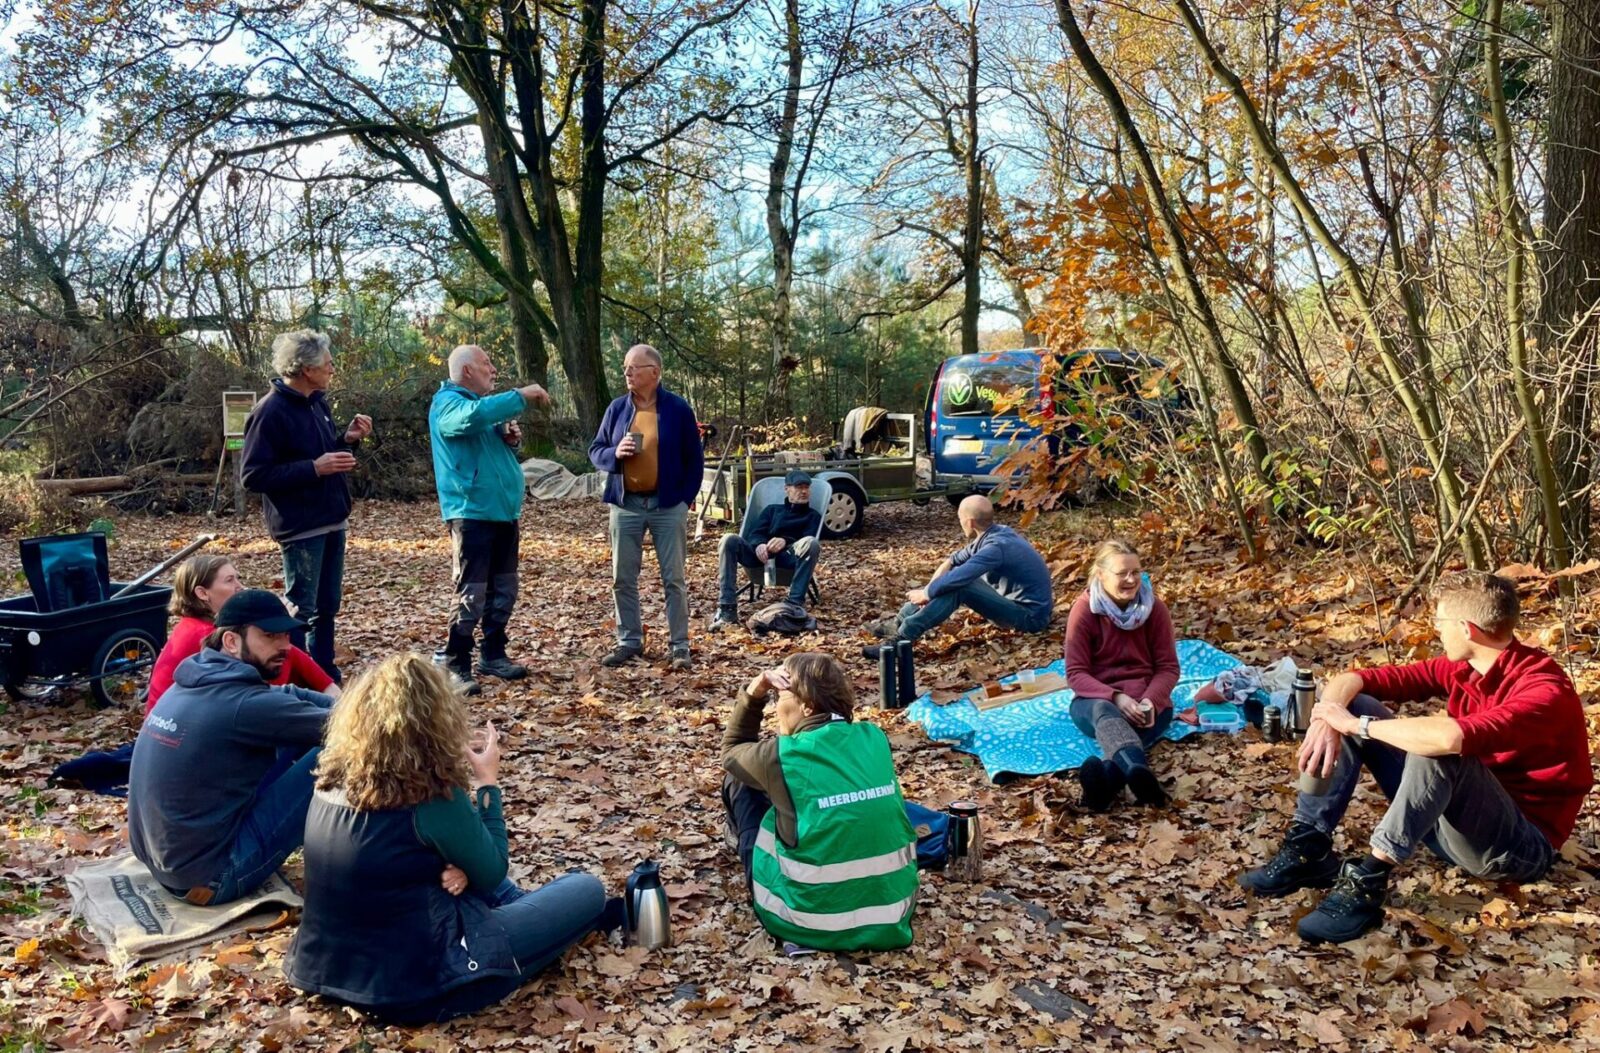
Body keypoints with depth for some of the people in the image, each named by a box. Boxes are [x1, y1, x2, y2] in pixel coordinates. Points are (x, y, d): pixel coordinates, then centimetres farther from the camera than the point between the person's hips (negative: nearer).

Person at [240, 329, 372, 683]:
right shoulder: (270, 412, -15)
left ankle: (325, 677, 27)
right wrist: (314, 468, -23)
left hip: (332, 521, 8)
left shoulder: (317, 402, 10)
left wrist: (348, 439, 2)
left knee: (326, 606, 16)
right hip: (300, 526, -8)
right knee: (300, 611, -2)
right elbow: (253, 475, -18)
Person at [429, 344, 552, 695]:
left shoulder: (484, 403, 20)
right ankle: (456, 668, -1)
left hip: (503, 512, 9)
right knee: (471, 594, -9)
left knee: (503, 590, 14)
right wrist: (521, 396, -26)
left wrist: (511, 438, 6)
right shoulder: (448, 402, -9)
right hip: (472, 513, -9)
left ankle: (493, 655, 26)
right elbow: (474, 417, -33)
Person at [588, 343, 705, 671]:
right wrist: (614, 454, -13)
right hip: (626, 505, 3)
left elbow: (694, 459, 2)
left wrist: (685, 498, -4)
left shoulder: (678, 409, -2)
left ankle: (680, 646, 9)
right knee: (622, 578, 7)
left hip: (668, 506, -3)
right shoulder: (617, 408, 5)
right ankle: (629, 641, 20)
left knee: (674, 579, 1)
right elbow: (595, 451, 9)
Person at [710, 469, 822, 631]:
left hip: (790, 557, -2)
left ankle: (795, 605, -38)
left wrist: (785, 541, -20)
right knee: (729, 540, -26)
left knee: (811, 543, -34)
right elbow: (755, 533, 13)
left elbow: (807, 539, 3)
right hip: (762, 554, 2)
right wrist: (759, 545, -14)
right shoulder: (772, 510, 30)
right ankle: (727, 609, -32)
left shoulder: (813, 516, 24)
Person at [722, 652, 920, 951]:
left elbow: (731, 753, 10)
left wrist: (752, 696, 0)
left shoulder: (784, 756, -15)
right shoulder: (874, 738, -3)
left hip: (812, 924, -4)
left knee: (737, 779, 14)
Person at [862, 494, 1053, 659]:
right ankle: (900, 621, 8)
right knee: (958, 578, 8)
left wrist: (925, 593, -12)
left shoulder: (996, 546, -26)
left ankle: (902, 638, -23)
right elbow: (952, 561, 10)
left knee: (958, 586, -25)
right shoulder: (994, 534, 4)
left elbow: (954, 579, -31)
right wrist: (929, 589, -6)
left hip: (1031, 616, -10)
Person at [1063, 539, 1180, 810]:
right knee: (1104, 712, -39)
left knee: (1132, 725, -34)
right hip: (1096, 700, -2)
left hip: (1145, 701, 3)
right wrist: (1115, 697, -26)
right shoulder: (1084, 610, -7)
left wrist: (1150, 701, -21)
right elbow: (1076, 673, -9)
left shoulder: (1154, 607, -1)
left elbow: (1168, 667, 0)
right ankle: (1139, 772, -71)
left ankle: (1106, 777, -65)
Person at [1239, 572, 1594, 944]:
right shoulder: (1459, 667, 1)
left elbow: (1452, 737, -42)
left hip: (1521, 846, -8)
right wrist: (1326, 720, -22)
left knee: (1437, 749, -36)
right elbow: (1352, 680, 0)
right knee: (1354, 703, -3)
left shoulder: (1545, 690, -23)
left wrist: (1356, 724, -29)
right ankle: (1309, 848, -12)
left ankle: (1366, 884, -33)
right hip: (1453, 821, 8)